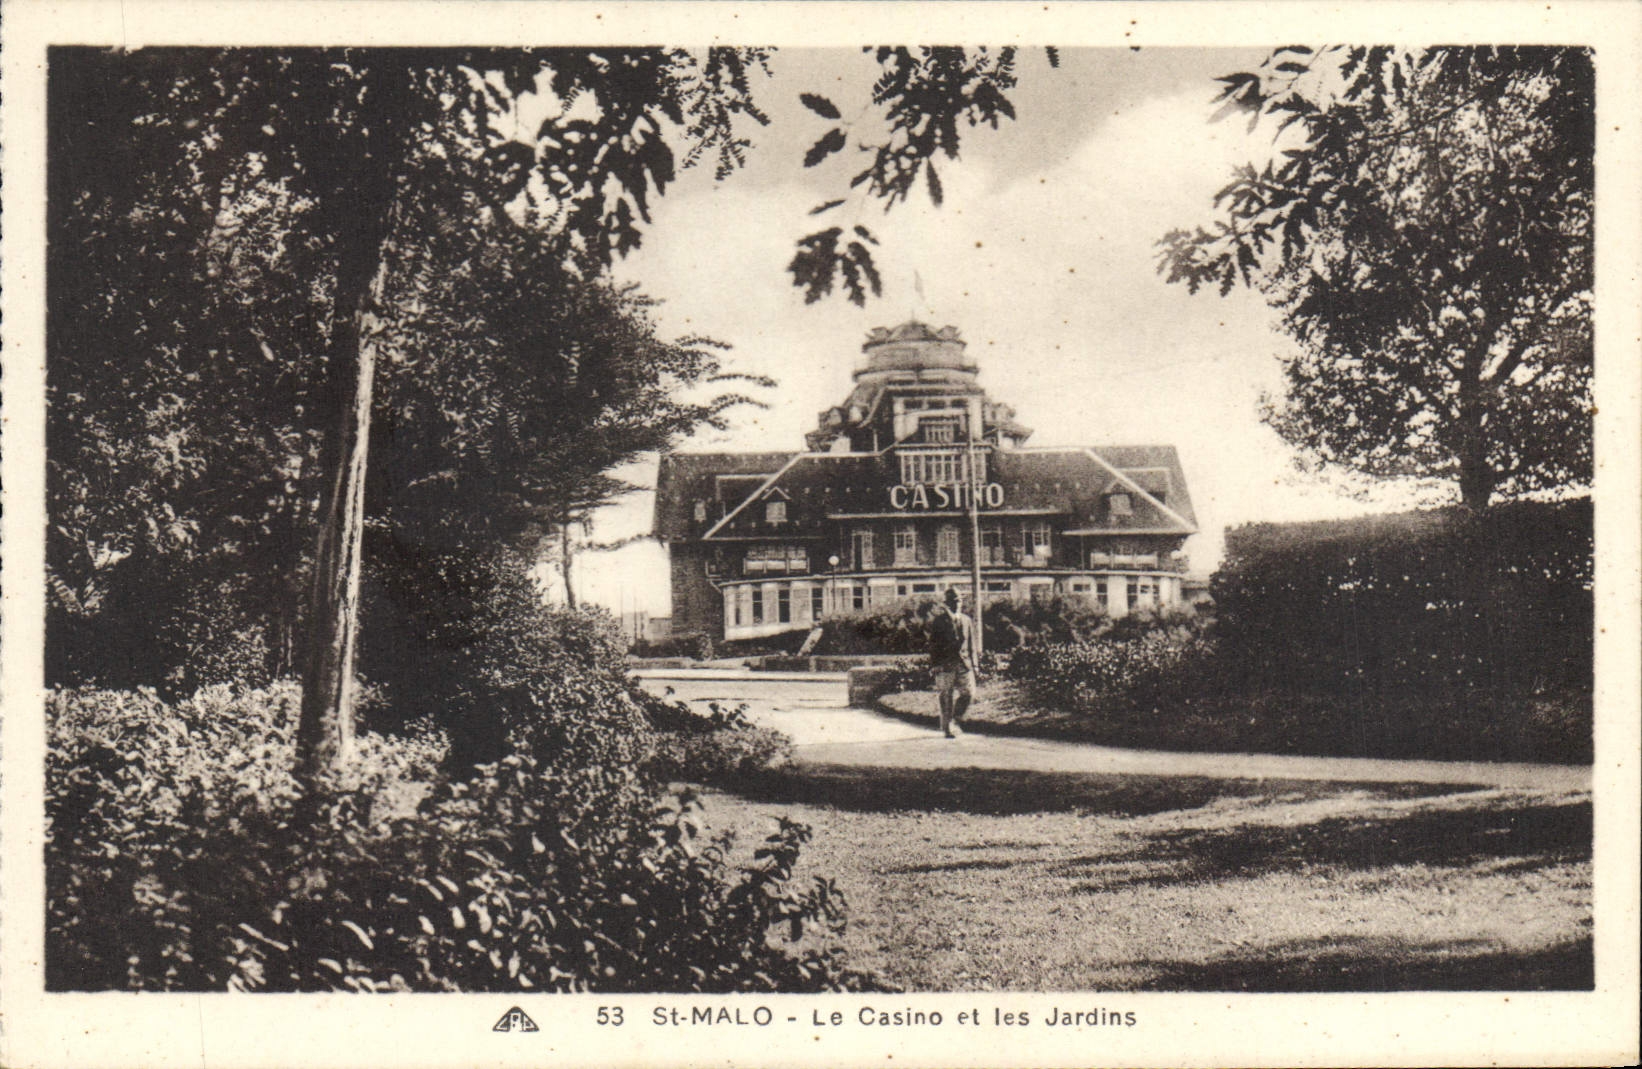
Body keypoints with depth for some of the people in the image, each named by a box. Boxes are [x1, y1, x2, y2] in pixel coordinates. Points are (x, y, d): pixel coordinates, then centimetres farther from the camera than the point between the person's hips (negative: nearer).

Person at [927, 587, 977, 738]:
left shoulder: (966, 621, 13)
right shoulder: (938, 621, 1)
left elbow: (971, 644, 17)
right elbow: (933, 645, 0)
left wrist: (973, 664, 10)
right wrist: (934, 665, -5)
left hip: (964, 663, 4)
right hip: (945, 665, -4)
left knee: (969, 692, -2)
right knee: (946, 697, -2)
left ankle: (956, 720, 20)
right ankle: (946, 729, 7)